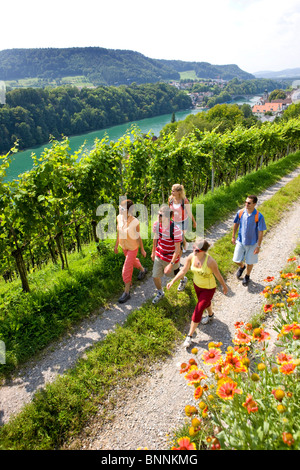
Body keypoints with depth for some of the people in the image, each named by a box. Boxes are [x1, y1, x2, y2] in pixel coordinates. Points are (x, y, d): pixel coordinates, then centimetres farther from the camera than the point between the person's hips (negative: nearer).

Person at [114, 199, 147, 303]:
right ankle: (142, 270, 63)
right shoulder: (119, 218, -14)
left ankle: (126, 292, 15)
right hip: (124, 246, 6)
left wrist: (142, 249, -5)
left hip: (133, 247, -6)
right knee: (132, 261, 31)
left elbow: (138, 236, -16)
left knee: (126, 270, -2)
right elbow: (118, 232, 1)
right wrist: (116, 245, 10)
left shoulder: (135, 222, -30)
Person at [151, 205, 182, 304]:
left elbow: (177, 249, -25)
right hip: (158, 256, 4)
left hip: (171, 258, -4)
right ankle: (160, 293, 39)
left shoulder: (175, 230, -31)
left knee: (174, 274, 21)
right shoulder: (156, 224, -13)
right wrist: (153, 252, 16)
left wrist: (171, 264, -28)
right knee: (155, 276, 9)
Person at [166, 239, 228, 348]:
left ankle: (190, 336, 17)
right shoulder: (191, 257, -22)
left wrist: (224, 286, -2)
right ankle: (210, 315, 68)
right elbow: (183, 271, -11)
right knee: (205, 303, 33)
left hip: (209, 288, -5)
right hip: (197, 285, 5)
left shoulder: (210, 261, -35)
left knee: (197, 312, -1)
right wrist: (172, 281, -18)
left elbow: (218, 275, -19)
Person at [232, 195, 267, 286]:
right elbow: (236, 223, 6)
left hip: (252, 243, -2)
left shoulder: (259, 216, -22)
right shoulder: (240, 213, -12)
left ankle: (247, 276, 41)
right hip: (240, 241, 3)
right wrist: (233, 236, 10)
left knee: (249, 262, 12)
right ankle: (242, 267, 46)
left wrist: (258, 246, -13)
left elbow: (261, 232, -14)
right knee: (236, 260, 9)